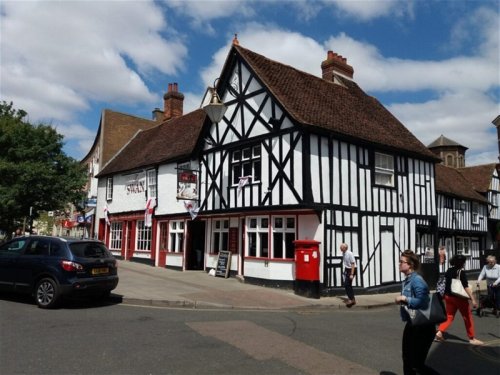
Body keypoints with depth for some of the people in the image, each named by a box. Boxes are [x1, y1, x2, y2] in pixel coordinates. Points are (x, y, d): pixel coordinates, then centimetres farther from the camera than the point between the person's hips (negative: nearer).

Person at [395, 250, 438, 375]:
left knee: (417, 365, 0)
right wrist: (402, 301, -1)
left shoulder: (417, 280, -22)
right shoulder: (407, 280, 5)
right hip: (411, 324, 9)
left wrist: (405, 299, -24)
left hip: (423, 327, -9)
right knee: (407, 360, 20)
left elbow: (423, 303, -31)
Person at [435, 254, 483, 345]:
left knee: (449, 316, 13)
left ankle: (439, 332, -1)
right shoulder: (461, 272, -15)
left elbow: (444, 282, 13)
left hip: (448, 296, 6)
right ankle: (472, 338, 19)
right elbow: (466, 287, -20)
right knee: (468, 317, 10)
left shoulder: (449, 271, 4)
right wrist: (473, 299, -20)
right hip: (459, 297, -6)